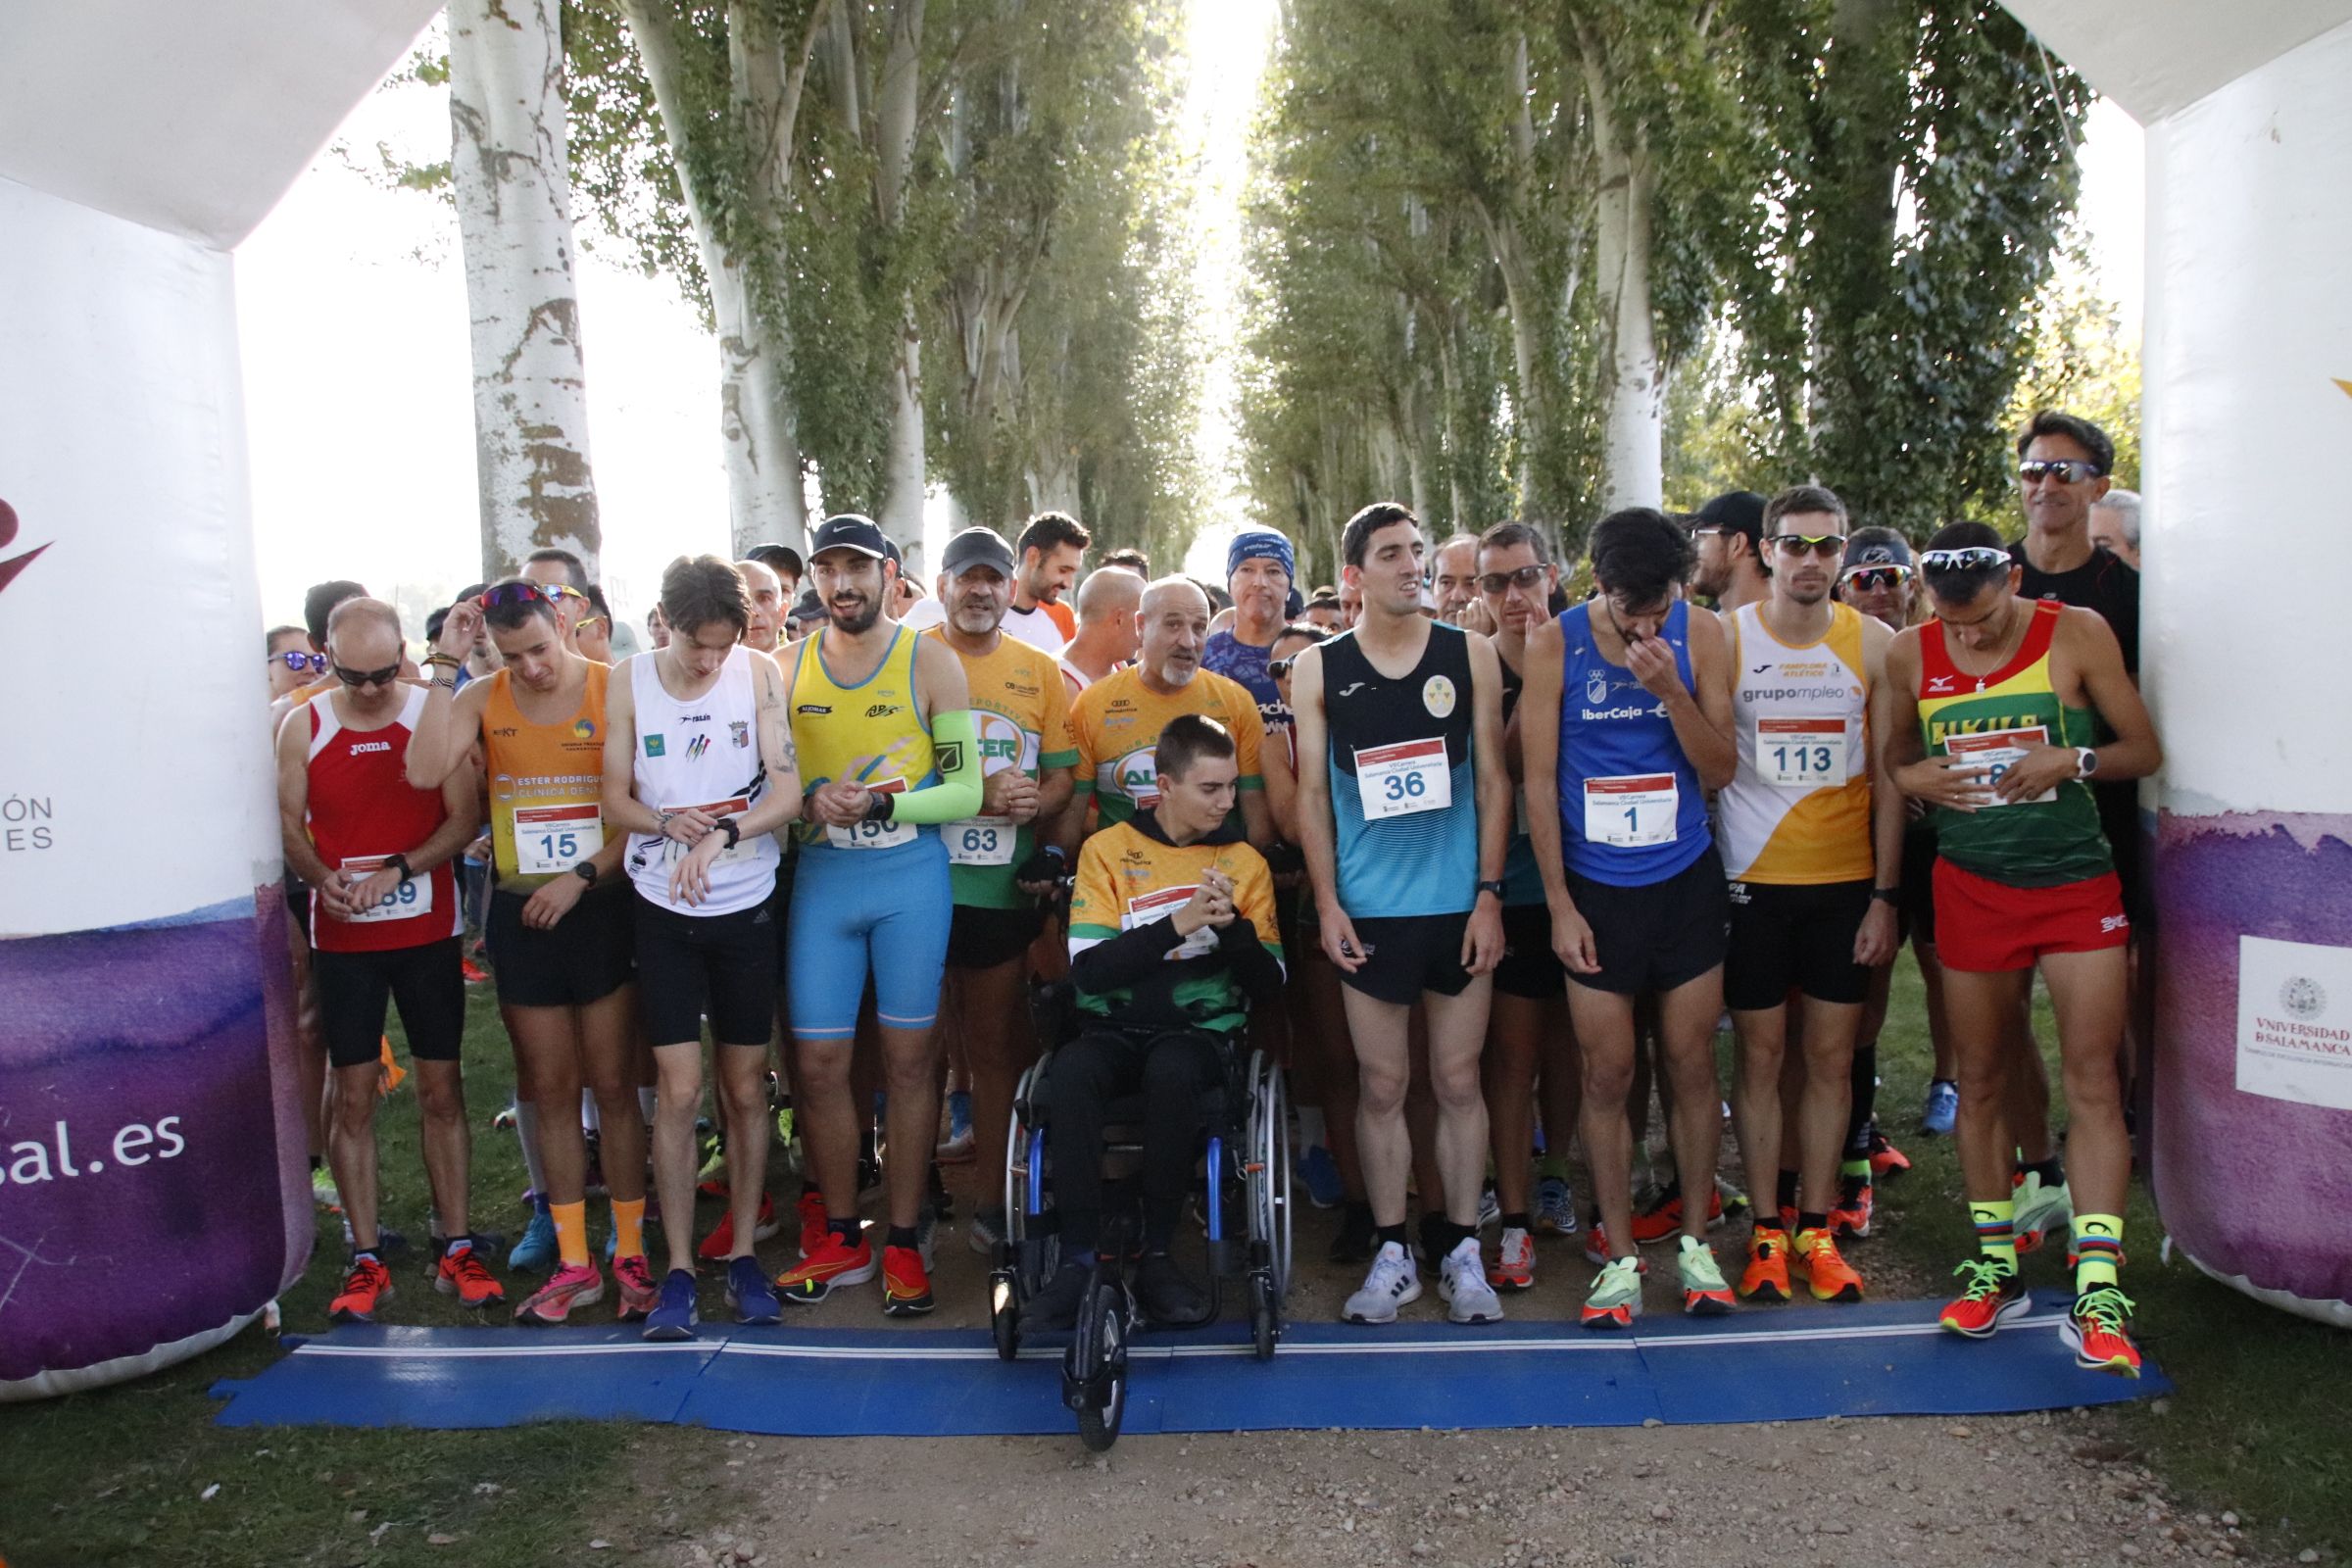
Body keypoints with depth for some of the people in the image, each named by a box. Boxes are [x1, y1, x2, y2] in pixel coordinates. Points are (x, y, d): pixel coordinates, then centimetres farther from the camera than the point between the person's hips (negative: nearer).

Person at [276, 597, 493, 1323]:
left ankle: (456, 1248, 14)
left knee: (441, 1090, 5)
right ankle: (366, 1258, 13)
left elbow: (464, 817, -5)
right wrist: (321, 879, -15)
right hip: (341, 937, 1)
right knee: (352, 1096, 3)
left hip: (427, 930, -1)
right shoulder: (302, 727, 2)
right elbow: (288, 824, 4)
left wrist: (399, 869, -18)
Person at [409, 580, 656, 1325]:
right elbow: (425, 771, -16)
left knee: (612, 1084, 3)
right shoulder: (481, 699, 2)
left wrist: (584, 875, -15)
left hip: (601, 906, -3)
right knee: (549, 1088, 9)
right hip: (521, 912, 3)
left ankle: (631, 1255, 16)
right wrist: (446, 664, -14)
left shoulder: (614, 689, -6)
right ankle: (573, 1263, 20)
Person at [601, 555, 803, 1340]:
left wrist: (721, 834, -27)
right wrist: (667, 822, -21)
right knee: (679, 1091, -2)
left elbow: (788, 791, -11)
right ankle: (679, 1269, 9)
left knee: (745, 1089, 9)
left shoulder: (760, 672, -5)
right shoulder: (628, 682, -2)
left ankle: (743, 1255, 22)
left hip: (747, 908, 0)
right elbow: (614, 802, 0)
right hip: (665, 912, 0)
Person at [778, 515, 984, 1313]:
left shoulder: (931, 662, -1)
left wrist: (880, 803, -19)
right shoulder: (787, 665, 7)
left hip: (911, 877, -2)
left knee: (909, 1059, 4)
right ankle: (841, 1239, 22)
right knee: (817, 1065, 4)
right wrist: (810, 805, -10)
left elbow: (965, 791, -5)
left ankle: (903, 1242, 17)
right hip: (821, 878, 3)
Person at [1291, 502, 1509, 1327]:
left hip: (1458, 905, 1)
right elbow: (1311, 791, 3)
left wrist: (1490, 893, -3)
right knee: (1380, 1084, 7)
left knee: (1459, 1080, 7)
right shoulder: (1318, 669, 2)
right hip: (1367, 911, 0)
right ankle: (1391, 1253, 20)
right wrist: (1326, 903, -3)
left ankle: (1461, 1250, 21)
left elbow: (1492, 779, 3)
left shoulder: (1470, 655, 4)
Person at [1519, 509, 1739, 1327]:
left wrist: (1670, 690, -21)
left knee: (1690, 1063, 8)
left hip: (1686, 881, 1)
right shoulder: (1555, 645, -7)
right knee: (1607, 1074, 3)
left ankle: (1695, 1240, 24)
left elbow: (1720, 769, -5)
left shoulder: (1701, 635, -3)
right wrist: (1559, 903, -7)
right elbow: (1539, 779, -5)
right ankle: (1619, 1255, 16)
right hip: (1595, 889, -1)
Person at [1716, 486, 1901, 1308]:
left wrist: (1885, 893, 0)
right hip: (1752, 877, -1)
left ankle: (1815, 1228, 18)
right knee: (1760, 1054, 4)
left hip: (1846, 879, 2)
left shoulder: (1873, 643, 3)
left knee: (1830, 1056, 6)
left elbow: (1886, 776, 4)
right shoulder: (1724, 637, -2)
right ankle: (1767, 1230, 15)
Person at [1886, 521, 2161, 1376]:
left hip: (2076, 882, -2)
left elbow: (2144, 750, 1)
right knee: (1980, 1081, 8)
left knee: (2093, 1081, -8)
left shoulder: (2076, 633, -5)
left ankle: (2097, 1292, -5)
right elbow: (1895, 755, 15)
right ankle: (1995, 1266, 20)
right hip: (1971, 886, 2)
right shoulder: (1911, 655, 2)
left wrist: (2072, 761, -19)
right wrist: (1914, 777, -8)